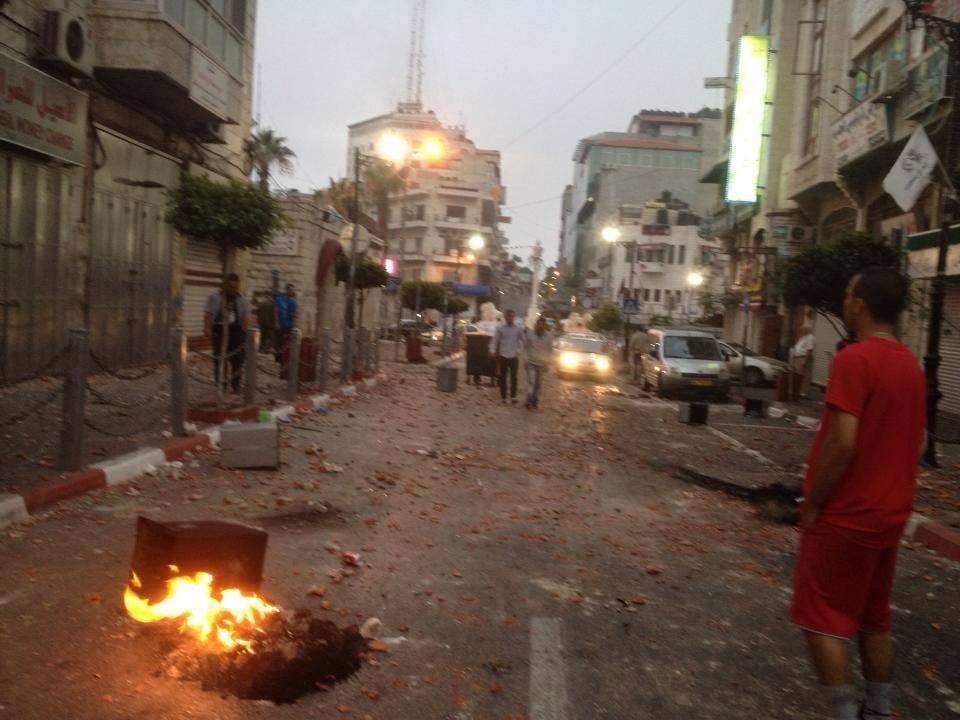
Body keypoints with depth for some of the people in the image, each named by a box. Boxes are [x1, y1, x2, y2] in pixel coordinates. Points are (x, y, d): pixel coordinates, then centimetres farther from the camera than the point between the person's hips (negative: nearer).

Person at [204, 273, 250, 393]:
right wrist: (207, 329, -14)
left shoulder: (241, 300, 10)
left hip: (235, 331, 1)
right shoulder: (215, 297, 5)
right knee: (219, 359, 3)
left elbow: (246, 317, 9)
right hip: (219, 330, -1)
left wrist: (242, 331, -4)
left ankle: (236, 385, 8)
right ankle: (220, 384, 13)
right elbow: (208, 314, -2)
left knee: (237, 359, -2)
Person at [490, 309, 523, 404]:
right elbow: (494, 340, -2)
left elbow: (522, 340, 8)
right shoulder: (500, 328, -2)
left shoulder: (518, 329, -1)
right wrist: (492, 351, -14)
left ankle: (513, 396, 0)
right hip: (502, 356, 1)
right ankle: (503, 397, 15)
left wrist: (518, 351, 2)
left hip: (514, 356, 0)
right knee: (502, 377, 6)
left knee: (513, 377, -6)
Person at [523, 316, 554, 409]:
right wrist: (525, 359, -5)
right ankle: (529, 401, -21)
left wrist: (547, 363, 0)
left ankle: (535, 401, 18)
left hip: (542, 363, 2)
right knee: (531, 382, -15)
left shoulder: (549, 336, -2)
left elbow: (550, 350, 3)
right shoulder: (529, 334, -5)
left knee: (538, 383, 7)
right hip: (531, 362, -2)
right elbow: (525, 347, 2)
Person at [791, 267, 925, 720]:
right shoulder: (910, 363, 7)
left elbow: (842, 443, -25)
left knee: (820, 618, 3)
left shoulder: (854, 359, -19)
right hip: (889, 513, 8)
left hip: (845, 515, -8)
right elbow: (917, 442, 14)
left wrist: (812, 502, -14)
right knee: (874, 619, 18)